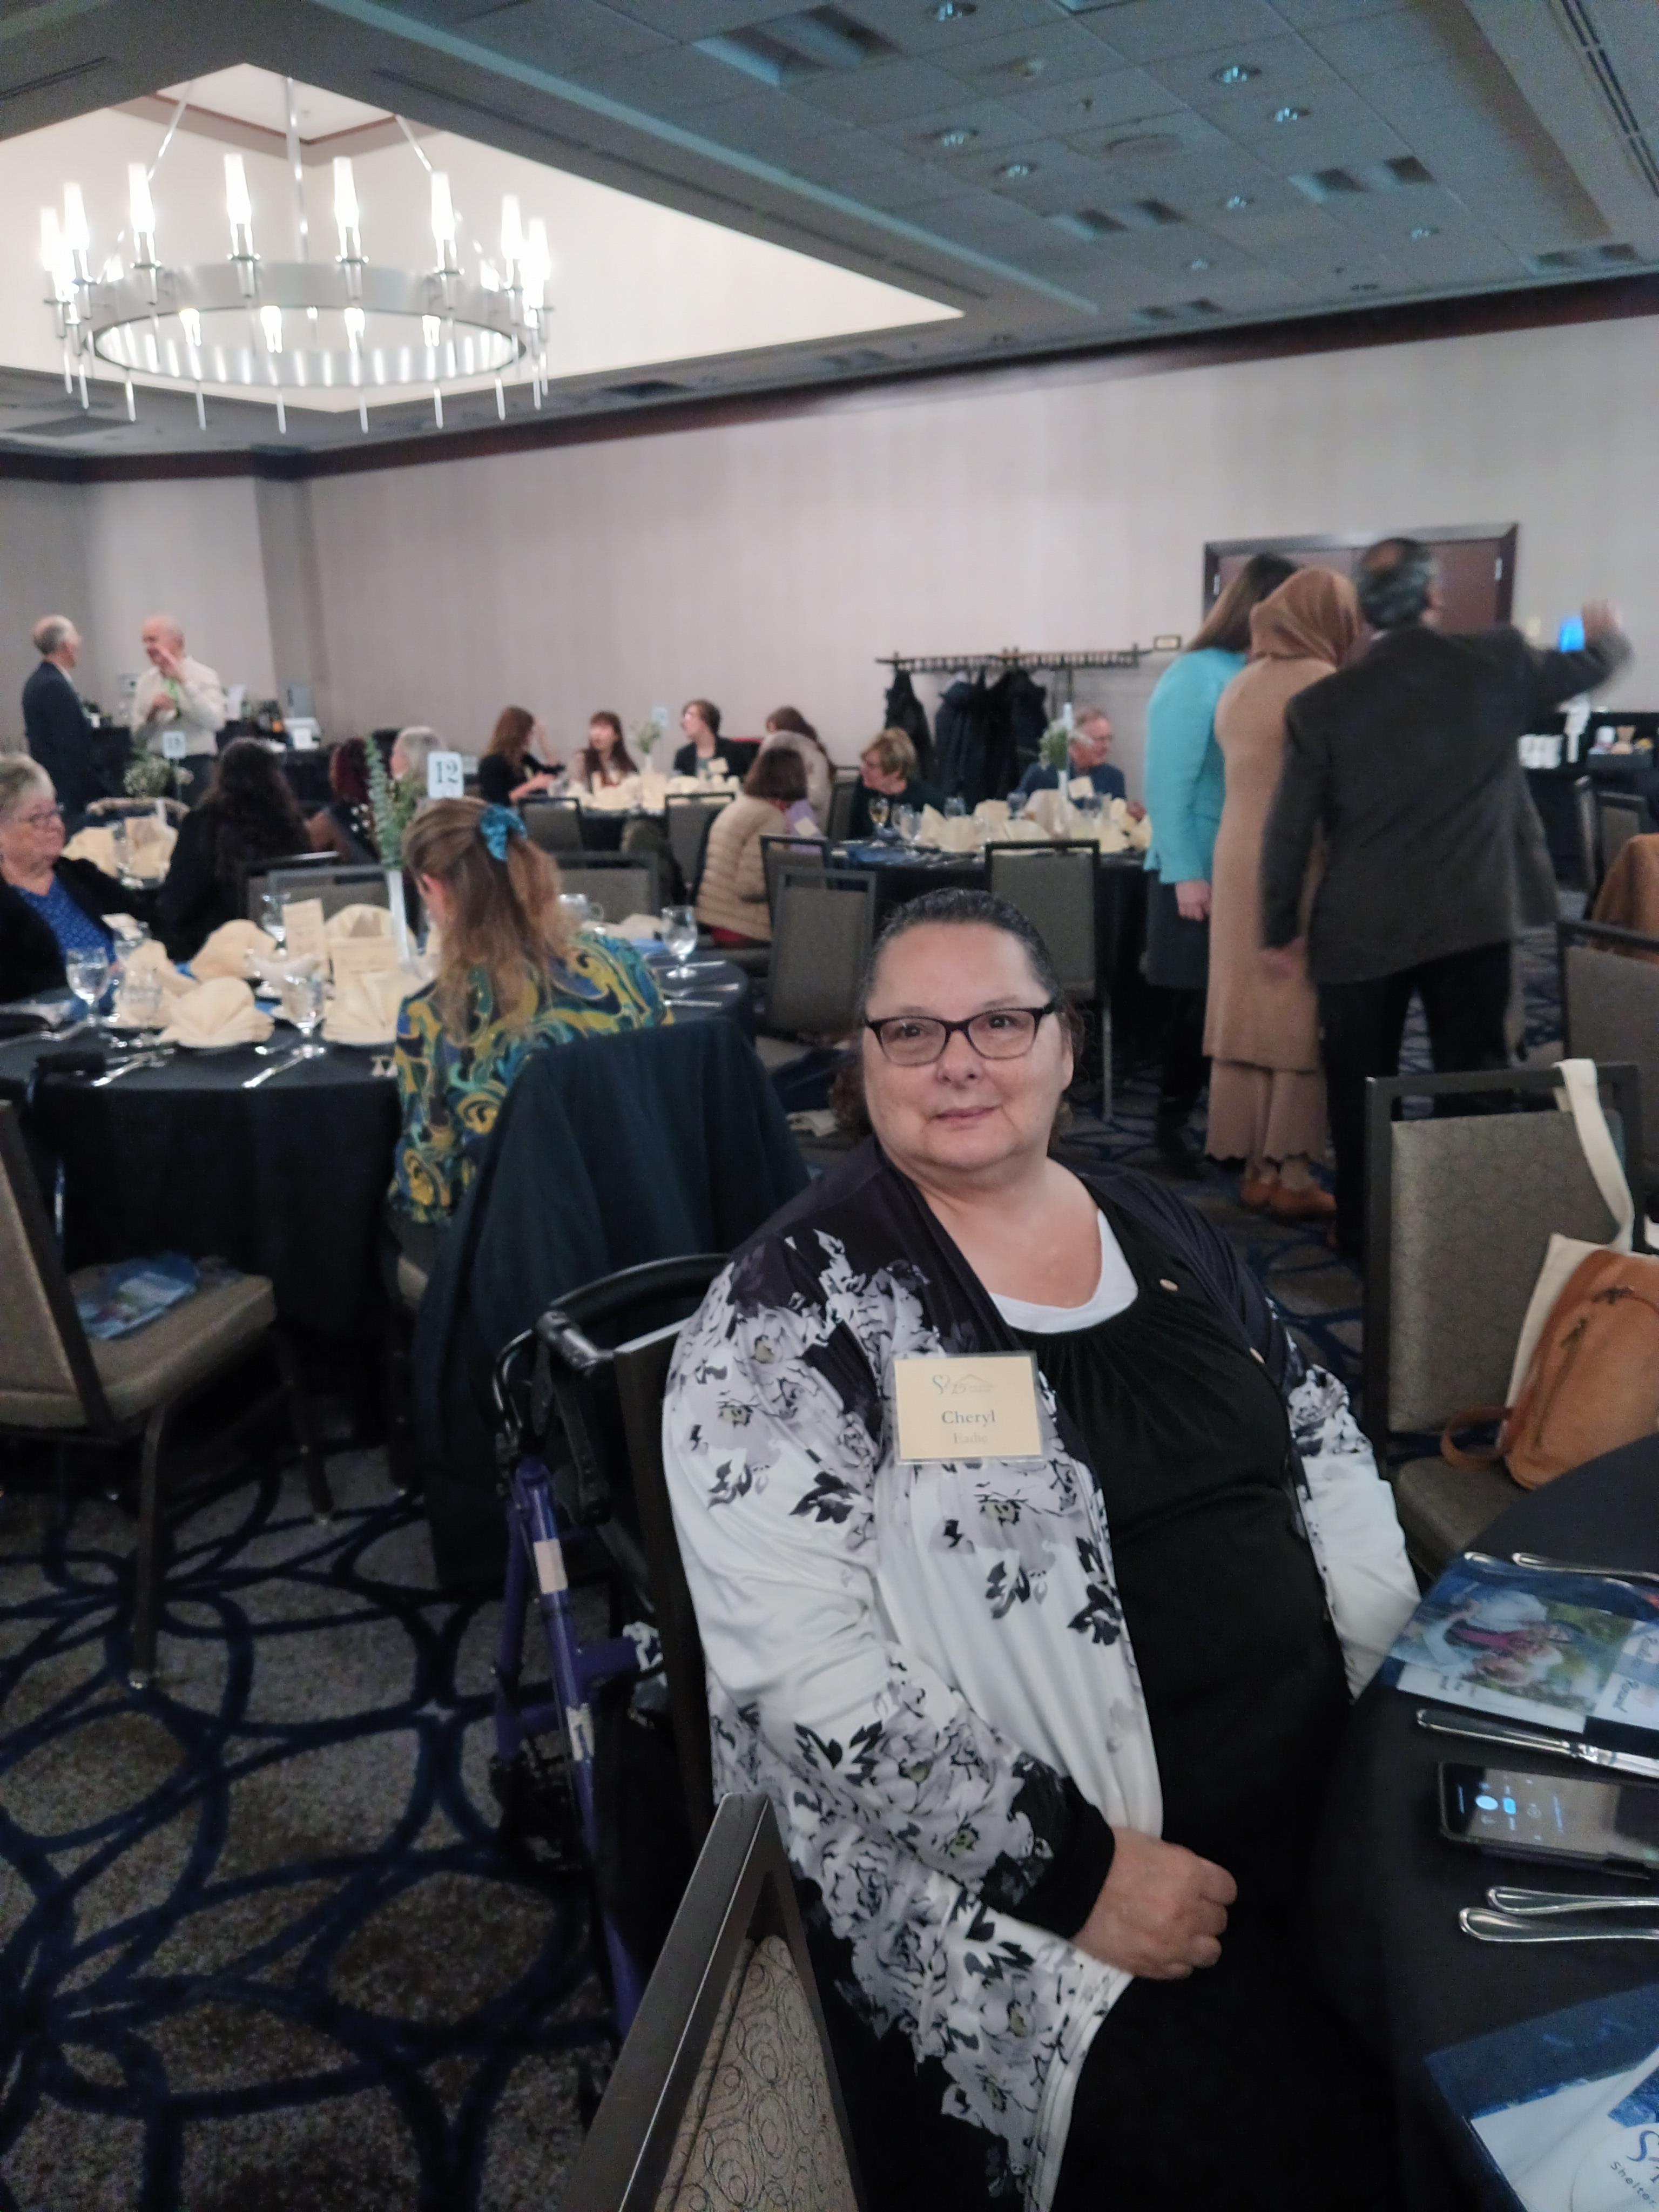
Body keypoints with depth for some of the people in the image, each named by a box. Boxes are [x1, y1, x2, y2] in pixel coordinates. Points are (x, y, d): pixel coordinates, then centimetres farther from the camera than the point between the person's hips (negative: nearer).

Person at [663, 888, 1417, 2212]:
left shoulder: (1161, 1227, 9)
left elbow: (1325, 1436, 16)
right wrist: (1079, 1870, -18)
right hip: (1010, 1877, -6)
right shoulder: (797, 1306, -11)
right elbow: (800, 1661, -17)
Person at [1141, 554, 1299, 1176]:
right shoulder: (1196, 676, -10)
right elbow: (1169, 785, -14)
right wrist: (1185, 872, -19)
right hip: (1201, 872, -5)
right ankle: (1171, 1125, 18)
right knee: (1195, 1005, 4)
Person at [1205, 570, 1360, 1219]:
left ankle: (1258, 1167, 14)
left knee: (1248, 1012, 8)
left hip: (1240, 861, 7)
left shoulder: (1239, 687, 11)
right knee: (1300, 1019, -1)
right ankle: (1292, 1176, 3)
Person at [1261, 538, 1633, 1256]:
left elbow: (1289, 830, -5)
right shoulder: (1498, 663, -3)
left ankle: (1363, 1232, 21)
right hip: (1472, 920, 1)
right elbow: (1594, 663, 18)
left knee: (1360, 1089, 11)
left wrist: (1280, 929, 6)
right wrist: (1605, 630, 41)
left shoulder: (1322, 703, -7)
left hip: (1360, 927, -1)